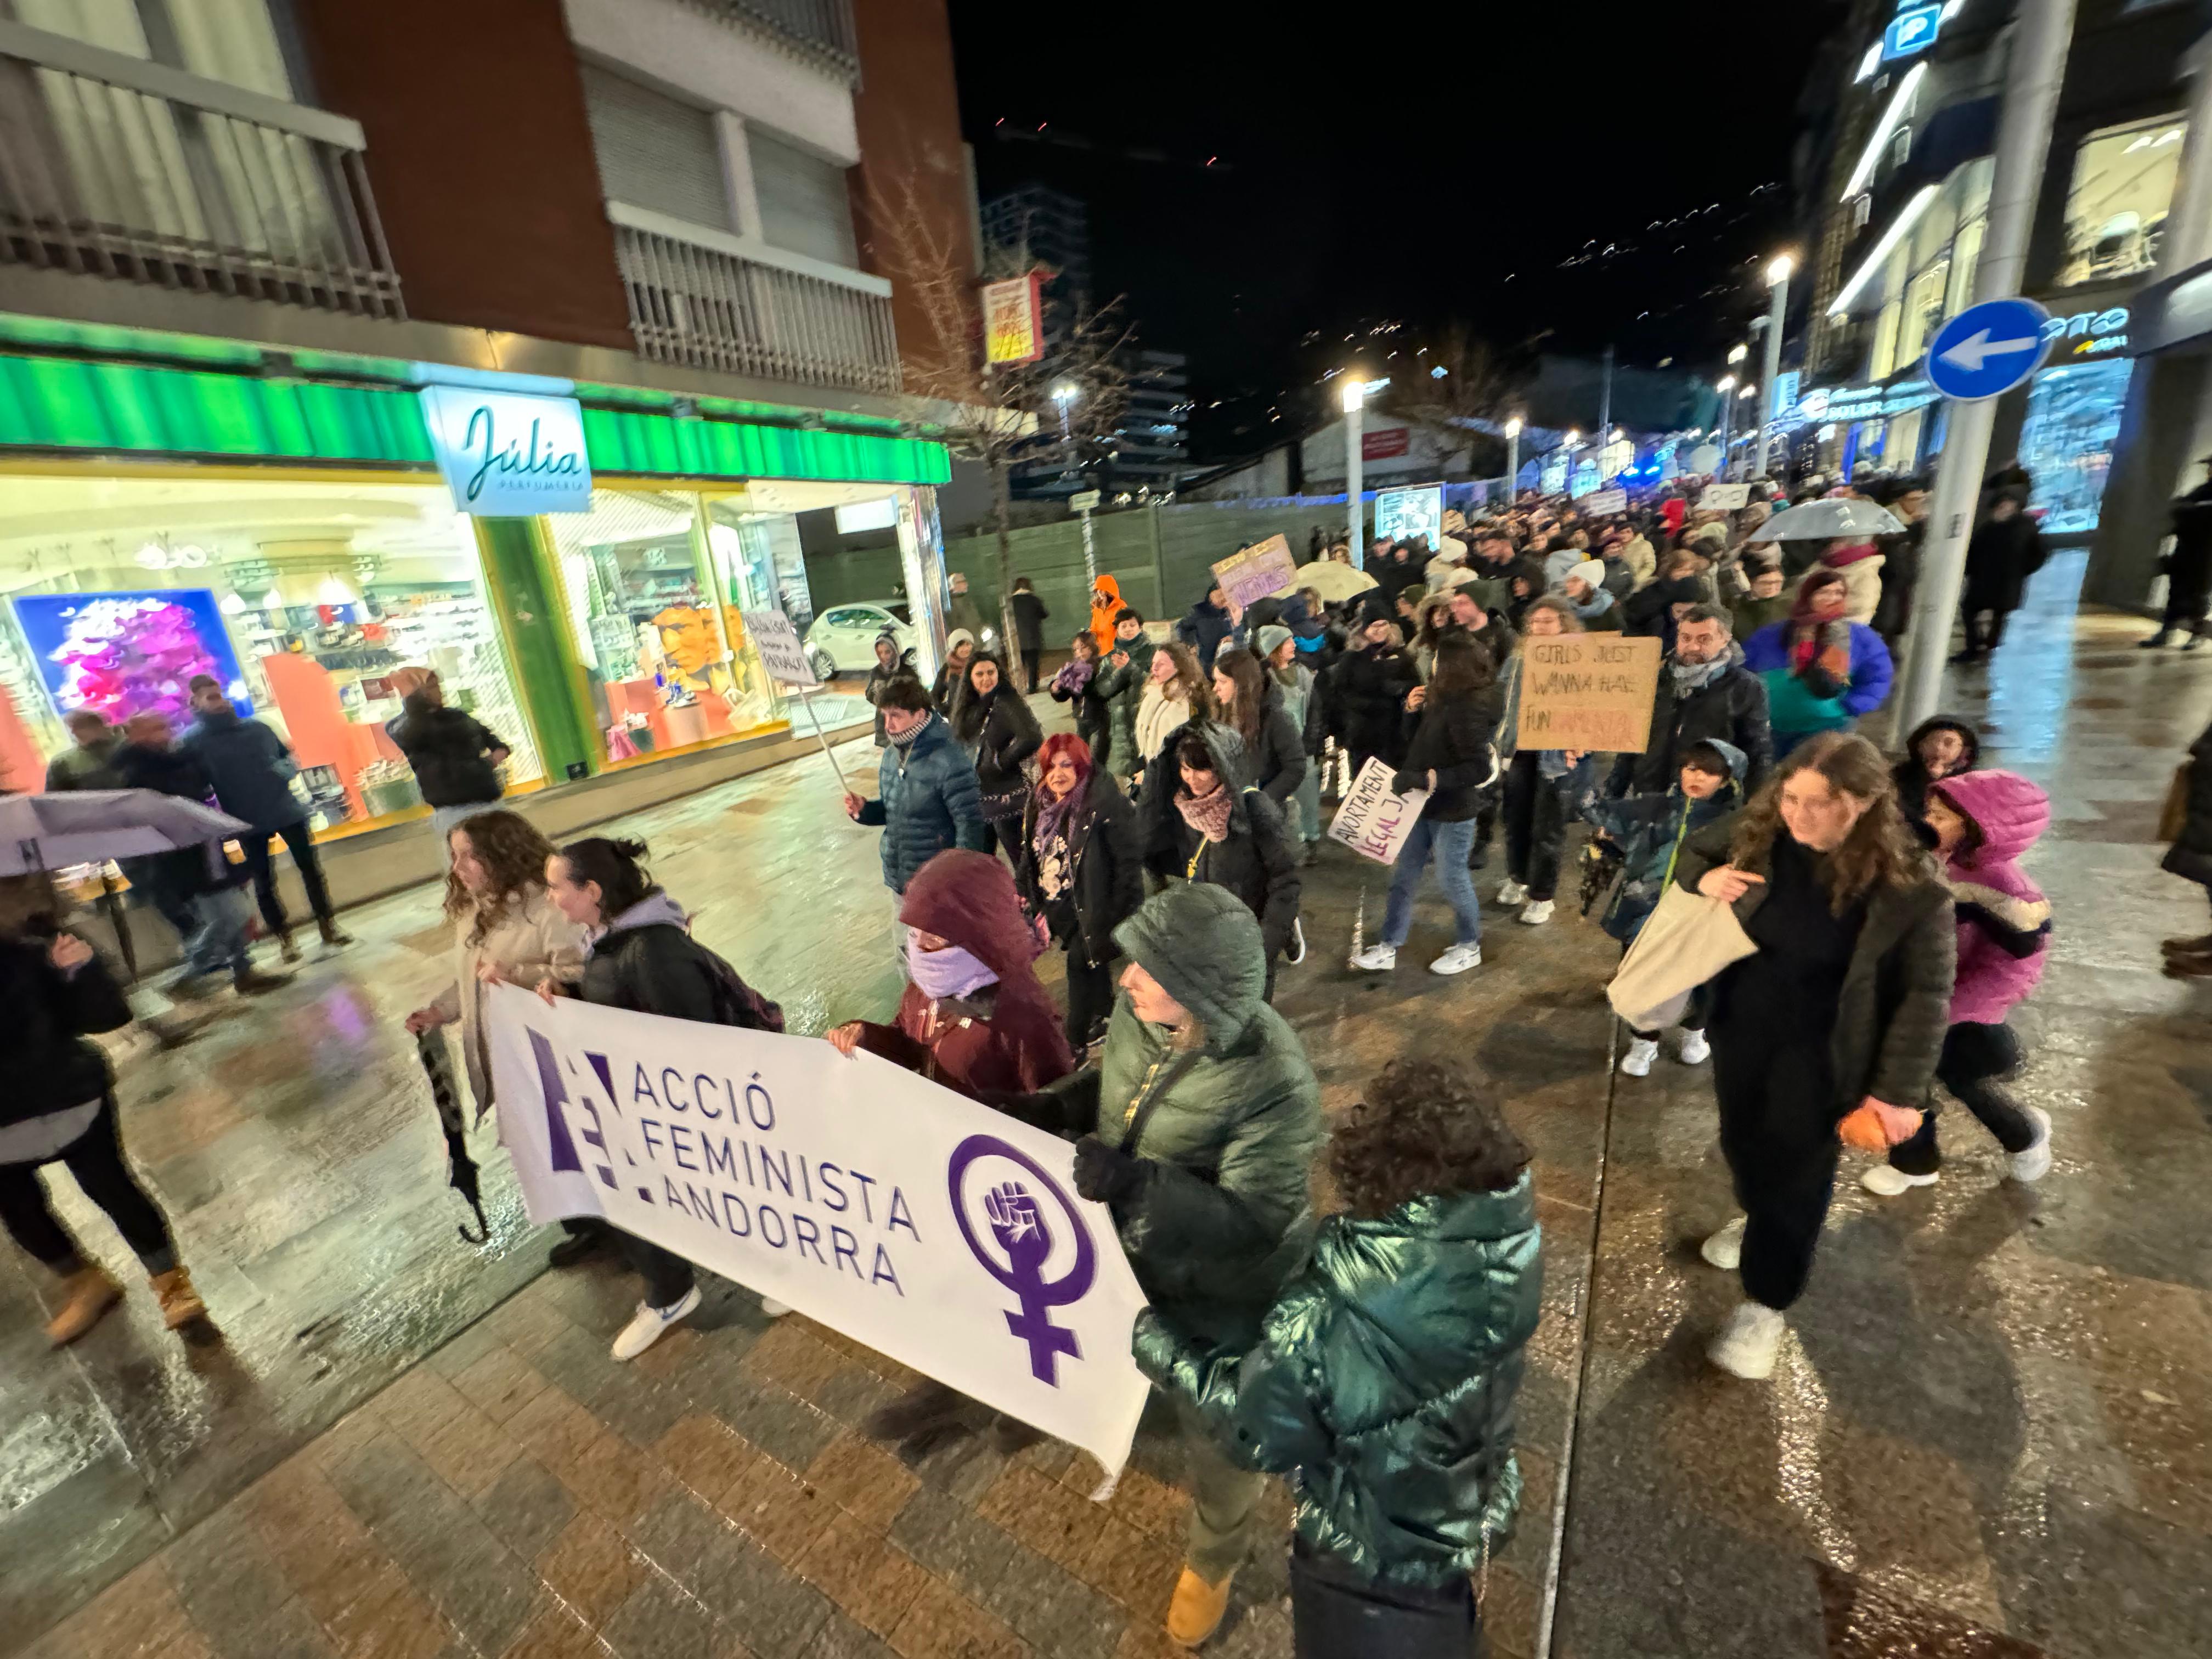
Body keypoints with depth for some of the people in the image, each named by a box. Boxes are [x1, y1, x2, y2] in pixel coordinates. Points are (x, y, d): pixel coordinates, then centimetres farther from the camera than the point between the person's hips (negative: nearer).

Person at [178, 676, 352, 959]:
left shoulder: (256, 728, 6)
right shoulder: (192, 742, -5)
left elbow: (288, 755, 15)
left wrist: (287, 768, -8)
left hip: (287, 810, 3)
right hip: (247, 823, -3)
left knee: (310, 867, 6)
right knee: (263, 882, 7)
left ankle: (327, 926, 17)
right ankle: (284, 939, 16)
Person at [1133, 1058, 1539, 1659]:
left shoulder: (1327, 1318, -41)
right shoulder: (1506, 1245, -28)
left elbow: (1260, 1432, -24)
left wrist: (1154, 1340, -12)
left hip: (1369, 1558, -4)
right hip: (1473, 1522, 4)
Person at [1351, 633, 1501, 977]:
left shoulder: (1469, 709, -23)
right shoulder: (1446, 699, 4)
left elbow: (1480, 769, -29)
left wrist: (1425, 779, -34)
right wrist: (1414, 710, -2)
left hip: (1453, 809, -9)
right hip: (1425, 804, 9)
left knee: (1452, 879, 7)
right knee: (1403, 875, 11)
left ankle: (1469, 948, 29)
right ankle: (1387, 949, 20)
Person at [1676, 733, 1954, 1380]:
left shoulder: (1908, 885, -22)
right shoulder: (1758, 832, -14)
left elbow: (1927, 995, -14)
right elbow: (1692, 848, 7)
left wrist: (1898, 1091, -14)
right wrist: (1702, 879, -17)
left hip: (1820, 1050, -4)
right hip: (1740, 1025, 4)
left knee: (1798, 1173, 9)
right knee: (1741, 1136, 25)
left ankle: (1764, 1304, 27)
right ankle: (1755, 1216, 56)